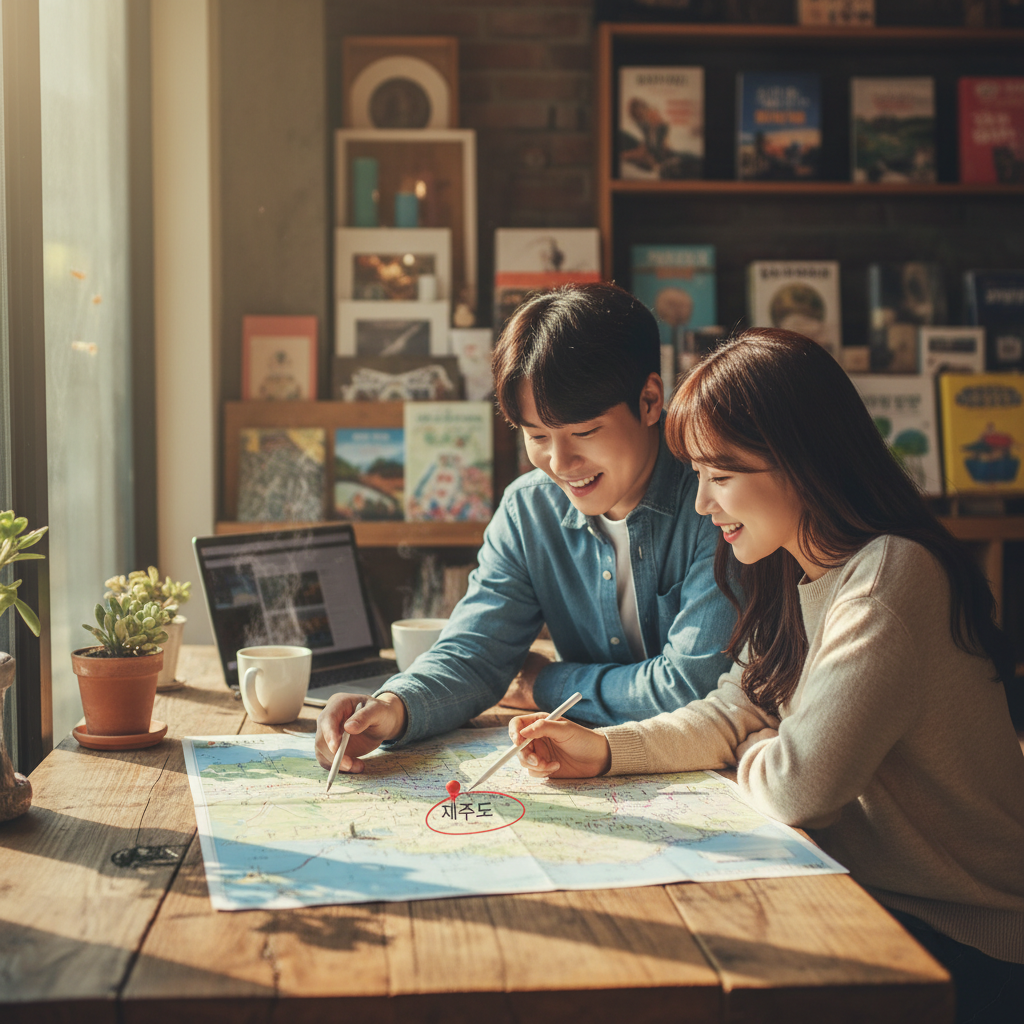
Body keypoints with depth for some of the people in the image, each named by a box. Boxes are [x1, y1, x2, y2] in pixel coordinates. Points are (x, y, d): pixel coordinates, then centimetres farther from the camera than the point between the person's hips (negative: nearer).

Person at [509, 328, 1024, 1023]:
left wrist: (753, 757, -4)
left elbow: (797, 784, -27)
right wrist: (604, 749, -7)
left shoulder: (889, 578, -26)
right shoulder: (795, 574, 5)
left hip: (963, 947, -7)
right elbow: (733, 716, 7)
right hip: (867, 893, 8)